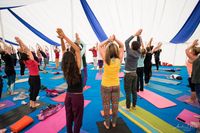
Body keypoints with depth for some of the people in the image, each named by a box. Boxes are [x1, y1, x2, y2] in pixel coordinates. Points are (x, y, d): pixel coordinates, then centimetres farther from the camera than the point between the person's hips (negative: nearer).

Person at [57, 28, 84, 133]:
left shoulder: (65, 68, -8)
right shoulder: (77, 68, -20)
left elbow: (64, 51, -2)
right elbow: (77, 50, -21)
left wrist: (62, 39, -11)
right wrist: (64, 37, -21)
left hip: (68, 95, 5)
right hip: (78, 96, -5)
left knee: (69, 117, 20)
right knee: (77, 118, 12)